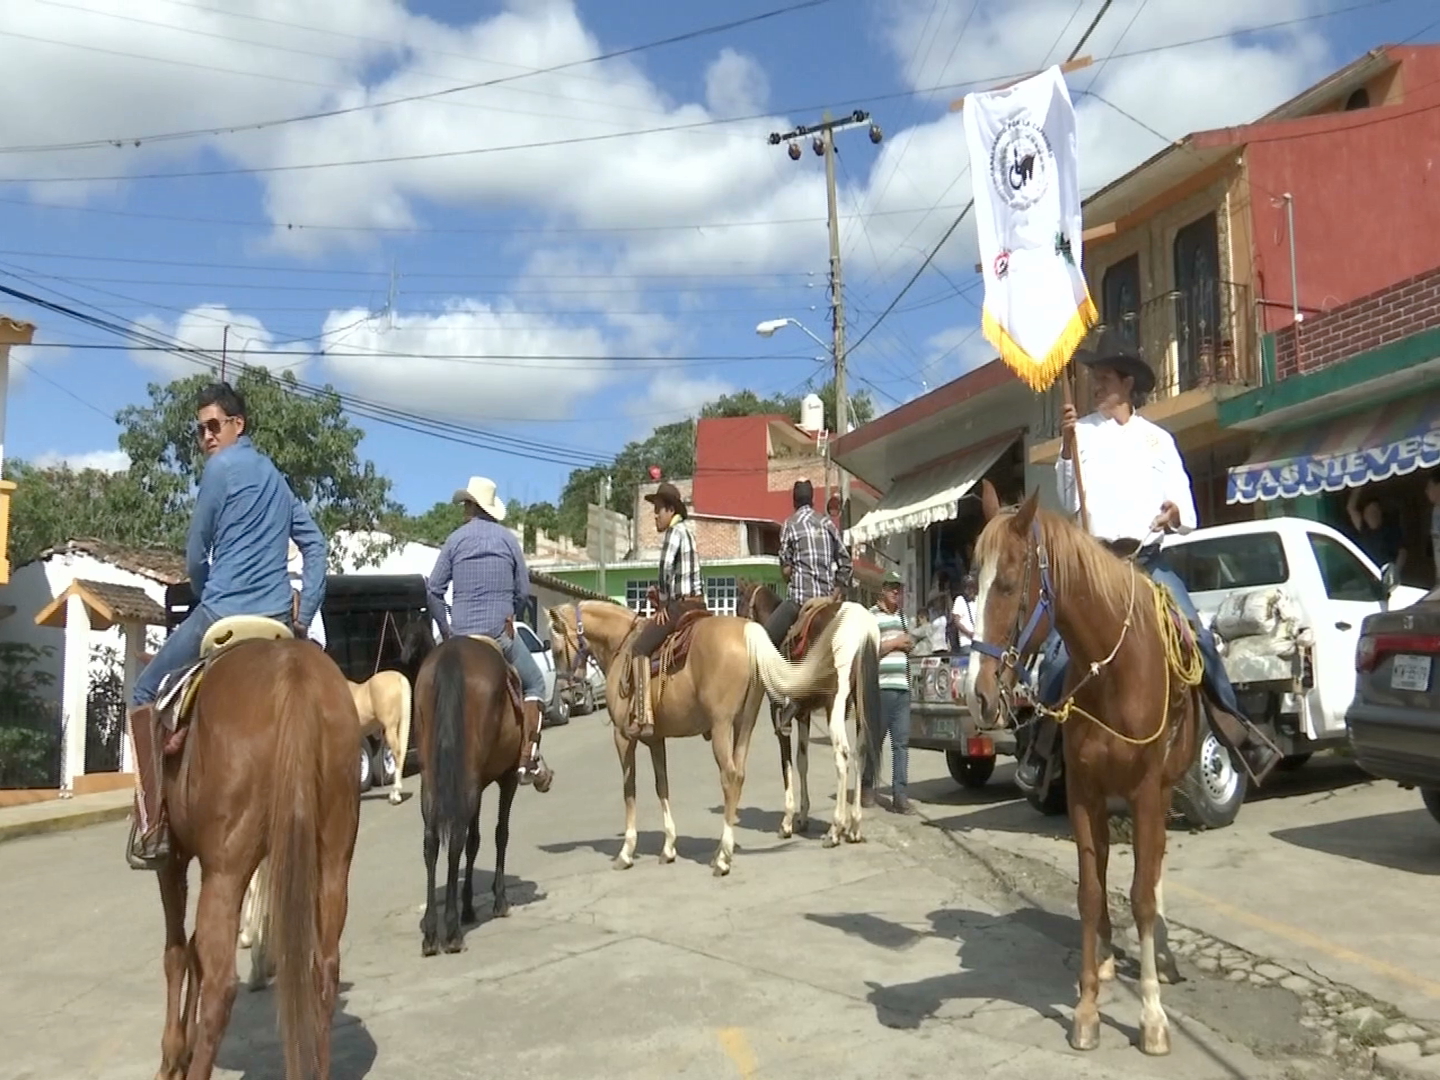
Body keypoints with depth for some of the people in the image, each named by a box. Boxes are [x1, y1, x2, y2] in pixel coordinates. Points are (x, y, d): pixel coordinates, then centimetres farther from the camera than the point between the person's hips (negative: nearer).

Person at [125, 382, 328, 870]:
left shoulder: (221, 467, -3)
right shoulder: (276, 476, 20)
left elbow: (195, 556, 0)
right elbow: (314, 543, 18)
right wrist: (305, 611, 13)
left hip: (224, 614, -7)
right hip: (279, 621, 7)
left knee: (146, 693, 8)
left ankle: (152, 826, 0)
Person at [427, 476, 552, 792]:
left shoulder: (455, 539, 6)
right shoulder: (508, 538, 5)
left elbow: (433, 589, 3)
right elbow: (523, 592, 4)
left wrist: (445, 629, 12)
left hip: (460, 635, 1)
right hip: (500, 632, -1)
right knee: (534, 684, 13)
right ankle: (529, 760, 1)